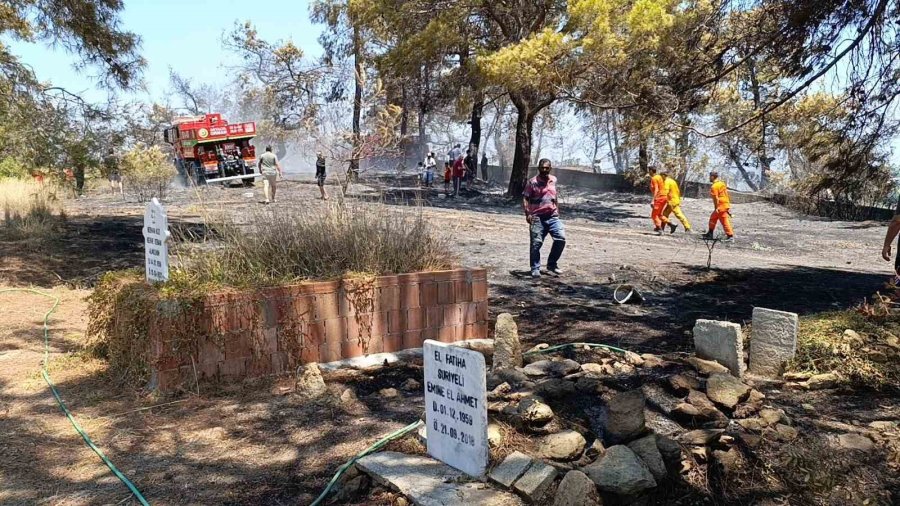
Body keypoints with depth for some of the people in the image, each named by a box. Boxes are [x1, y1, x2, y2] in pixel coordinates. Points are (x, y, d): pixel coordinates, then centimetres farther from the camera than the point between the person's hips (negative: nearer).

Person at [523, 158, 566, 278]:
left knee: (561, 238, -8)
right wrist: (528, 213, -19)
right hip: (537, 217, -4)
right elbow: (525, 199, -6)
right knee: (536, 243, -5)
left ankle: (552, 265, 9)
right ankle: (535, 269, 8)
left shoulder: (554, 180, 12)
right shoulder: (532, 182, -3)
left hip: (553, 216, 4)